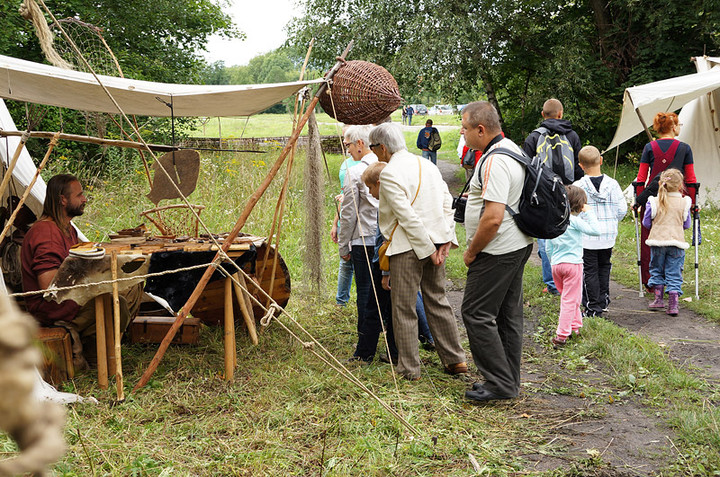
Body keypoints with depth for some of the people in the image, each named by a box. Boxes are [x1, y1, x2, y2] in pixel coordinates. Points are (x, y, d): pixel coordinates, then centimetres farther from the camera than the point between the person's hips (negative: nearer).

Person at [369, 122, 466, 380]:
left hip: (408, 247, -8)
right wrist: (446, 239, 5)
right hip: (435, 241, 8)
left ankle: (409, 368, 11)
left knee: (404, 308, 4)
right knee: (437, 300, 18)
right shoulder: (428, 165, 10)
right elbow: (447, 202, 8)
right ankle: (455, 359, 22)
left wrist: (427, 249, -14)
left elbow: (407, 216, -19)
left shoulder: (389, 173, -14)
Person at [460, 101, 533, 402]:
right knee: (508, 314, 14)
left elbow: (493, 218, -28)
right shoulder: (511, 149, 13)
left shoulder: (495, 162, -21)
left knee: (476, 313, -4)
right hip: (518, 245, 10)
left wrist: (471, 251, -14)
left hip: (496, 251, -10)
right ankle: (510, 382, 22)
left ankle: (500, 383, 0)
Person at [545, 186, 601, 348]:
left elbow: (548, 246, 12)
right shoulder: (574, 220, -12)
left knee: (567, 297, 21)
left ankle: (576, 326, 30)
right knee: (570, 300, -2)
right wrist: (589, 213, -6)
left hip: (556, 265, 6)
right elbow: (595, 230, -15)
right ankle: (561, 336, -5)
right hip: (572, 263, -6)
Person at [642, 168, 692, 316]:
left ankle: (658, 299, 20)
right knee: (674, 274, 3)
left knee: (656, 270, 17)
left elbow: (646, 223, 1)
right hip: (676, 243, 0)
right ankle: (673, 305, -2)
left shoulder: (654, 202, -5)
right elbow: (686, 225, 6)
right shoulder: (684, 203, -3)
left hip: (657, 241, 0)